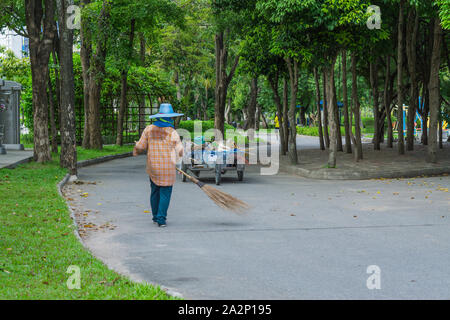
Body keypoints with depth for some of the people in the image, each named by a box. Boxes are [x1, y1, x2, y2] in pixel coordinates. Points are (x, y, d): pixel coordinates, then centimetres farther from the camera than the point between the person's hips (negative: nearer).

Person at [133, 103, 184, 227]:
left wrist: (135, 152, 21)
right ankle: (161, 219, -1)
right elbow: (180, 152, -4)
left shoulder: (149, 129, -3)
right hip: (168, 168, -3)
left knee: (155, 192, 16)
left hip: (152, 167, 3)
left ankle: (155, 217, 24)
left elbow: (140, 146, 0)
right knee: (165, 194, 4)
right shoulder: (173, 133, -9)